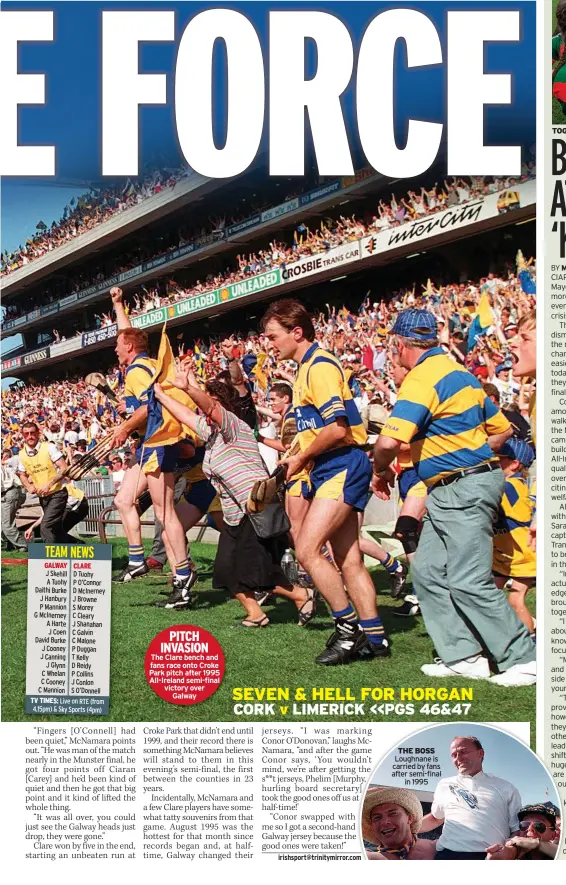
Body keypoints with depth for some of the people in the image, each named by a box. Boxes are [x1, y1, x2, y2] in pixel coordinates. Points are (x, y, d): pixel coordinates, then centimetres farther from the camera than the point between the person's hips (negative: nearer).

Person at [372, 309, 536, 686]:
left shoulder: (422, 378, -16)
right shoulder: (460, 372, 14)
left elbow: (390, 440, -28)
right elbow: (502, 429, 20)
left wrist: (381, 471, -8)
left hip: (462, 491, -10)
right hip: (449, 494, 10)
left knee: (469, 582, -7)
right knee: (427, 572, 10)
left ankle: (524, 659, 4)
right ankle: (463, 655, 14)